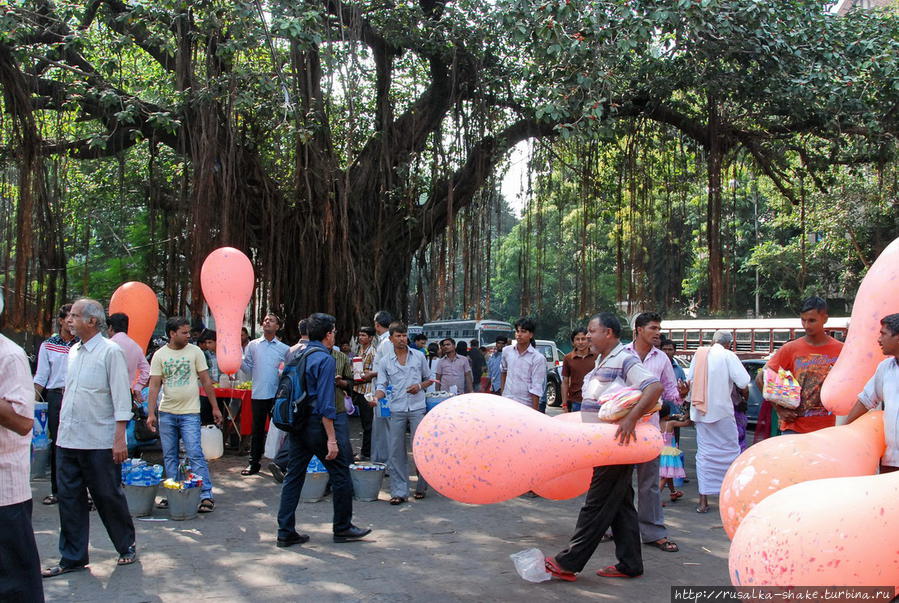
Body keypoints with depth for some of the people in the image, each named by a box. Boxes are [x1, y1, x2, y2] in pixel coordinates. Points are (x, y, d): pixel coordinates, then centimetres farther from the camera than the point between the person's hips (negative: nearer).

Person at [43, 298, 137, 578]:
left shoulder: (110, 351, -10)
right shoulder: (73, 351, 12)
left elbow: (121, 398, -13)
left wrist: (119, 438, -17)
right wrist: (62, 425, 15)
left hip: (99, 442, -7)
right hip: (68, 440, 7)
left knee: (109, 497, 5)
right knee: (70, 499, 9)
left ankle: (127, 547, 23)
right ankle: (72, 558, 20)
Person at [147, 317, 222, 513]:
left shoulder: (195, 352, -1)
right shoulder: (159, 355, 2)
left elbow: (206, 381, 2)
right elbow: (154, 385, -1)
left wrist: (215, 408, 0)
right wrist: (151, 413, -9)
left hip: (190, 413, -3)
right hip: (166, 413, 3)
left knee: (195, 454, -8)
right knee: (169, 456, 10)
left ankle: (207, 495, -5)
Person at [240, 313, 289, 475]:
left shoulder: (284, 349, 7)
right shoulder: (253, 345, 9)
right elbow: (249, 368, 6)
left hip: (278, 394, 0)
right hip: (259, 393, 1)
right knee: (257, 429, 6)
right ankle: (254, 462, 15)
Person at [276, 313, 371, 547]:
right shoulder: (325, 359, -13)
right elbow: (325, 404, -19)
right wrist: (331, 439, -18)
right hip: (316, 425, -8)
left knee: (293, 477, 10)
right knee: (340, 473, 6)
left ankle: (286, 532, 12)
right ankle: (342, 528, 15)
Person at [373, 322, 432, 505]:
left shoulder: (419, 356, 8)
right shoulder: (385, 362, 7)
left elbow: (429, 379, 15)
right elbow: (382, 385, 5)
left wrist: (420, 386, -6)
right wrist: (376, 398, -16)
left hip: (417, 408, -1)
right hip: (396, 410, 1)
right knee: (396, 451, 0)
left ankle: (421, 486, 16)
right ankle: (399, 491, 6)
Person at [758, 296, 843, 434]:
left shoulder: (840, 350, 1)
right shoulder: (791, 348, -1)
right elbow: (761, 378, 1)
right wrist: (780, 409, -4)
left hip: (826, 428, 1)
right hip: (794, 427, 0)